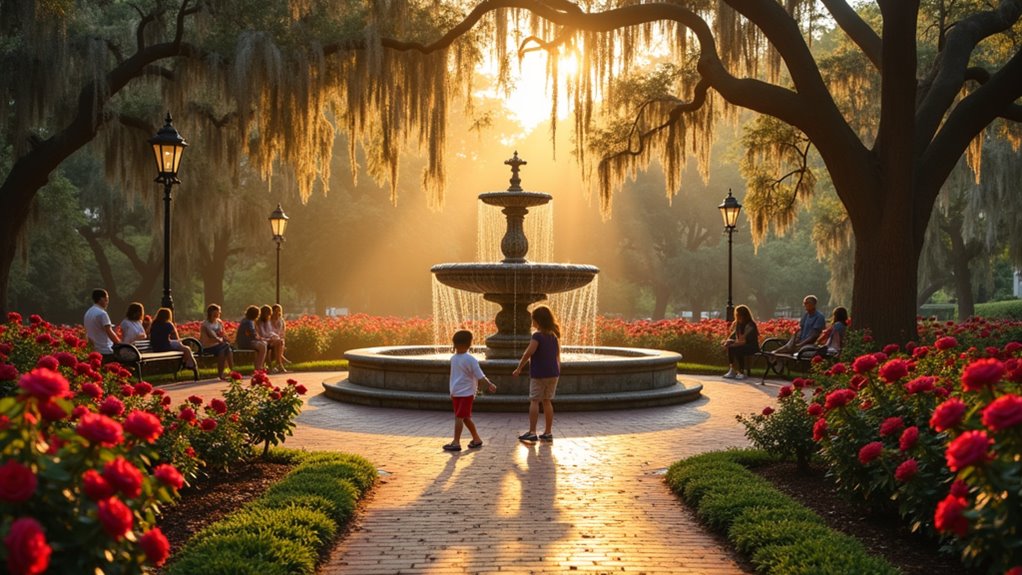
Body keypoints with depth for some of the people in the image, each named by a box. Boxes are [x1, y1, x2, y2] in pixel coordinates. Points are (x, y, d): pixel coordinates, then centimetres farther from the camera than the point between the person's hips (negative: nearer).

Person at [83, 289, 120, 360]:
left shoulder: (88, 313, 13)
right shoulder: (102, 313, -14)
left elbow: (87, 333, 17)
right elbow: (109, 332, -17)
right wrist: (121, 344, -8)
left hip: (93, 350, 9)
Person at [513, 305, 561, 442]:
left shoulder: (537, 336, -15)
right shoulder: (555, 335, 7)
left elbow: (528, 353, -17)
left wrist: (519, 368, -6)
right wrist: (557, 370, 23)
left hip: (539, 374, -6)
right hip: (553, 373, 7)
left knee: (534, 401, -1)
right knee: (547, 401, 11)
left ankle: (532, 432, -4)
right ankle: (548, 432, 12)